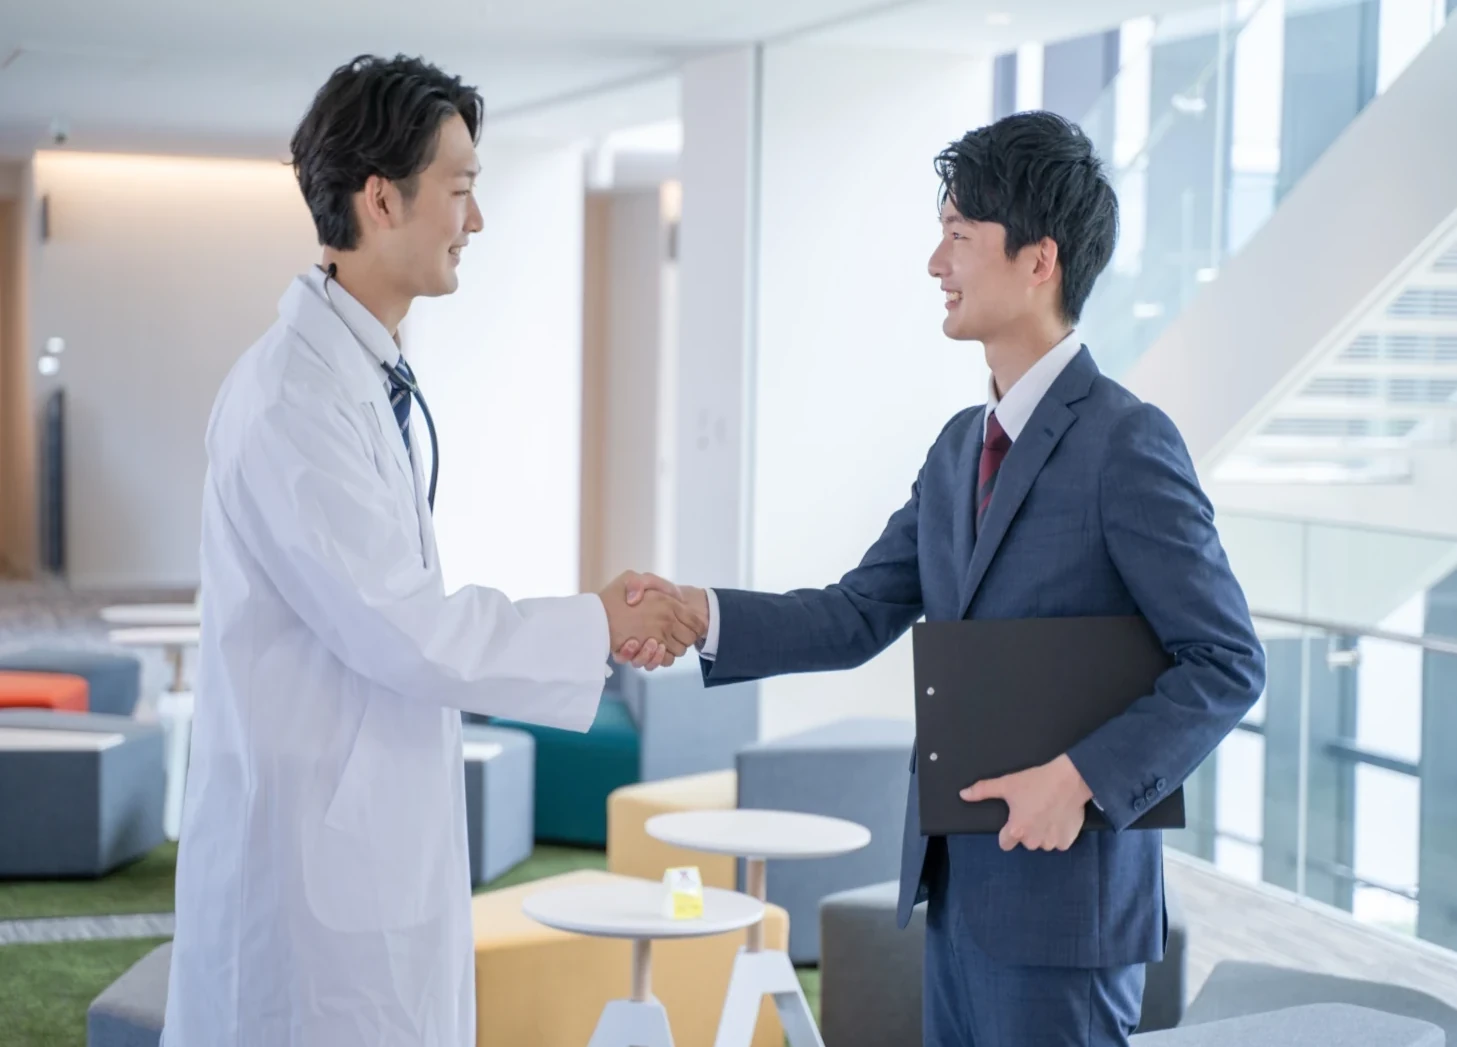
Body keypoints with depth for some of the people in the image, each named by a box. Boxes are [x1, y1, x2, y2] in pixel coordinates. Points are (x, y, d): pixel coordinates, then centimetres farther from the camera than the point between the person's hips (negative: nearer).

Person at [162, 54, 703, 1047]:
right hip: (315, 849, -9)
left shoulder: (378, 379, 12)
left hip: (387, 843, 9)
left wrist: (600, 618, 6)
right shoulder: (293, 395, -19)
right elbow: (398, 629, -21)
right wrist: (596, 629, -12)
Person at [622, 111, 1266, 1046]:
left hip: (1064, 894, -8)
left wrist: (1081, 779, -23)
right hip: (958, 883, 8)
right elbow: (859, 618, 9)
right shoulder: (962, 445, 11)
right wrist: (698, 613, -4)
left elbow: (1227, 664, -14)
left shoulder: (1126, 442, -14)